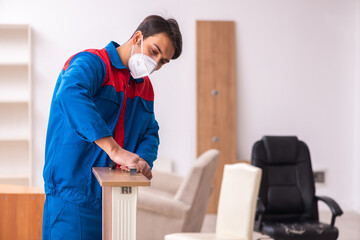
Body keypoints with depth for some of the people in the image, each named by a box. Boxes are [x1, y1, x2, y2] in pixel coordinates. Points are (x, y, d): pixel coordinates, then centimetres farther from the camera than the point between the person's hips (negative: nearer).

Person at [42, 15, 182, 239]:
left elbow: (150, 134, 18)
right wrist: (115, 151, -39)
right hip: (73, 192, -7)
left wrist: (142, 161, -8)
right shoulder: (91, 63, -11)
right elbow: (70, 95, -32)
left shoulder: (145, 87, 16)